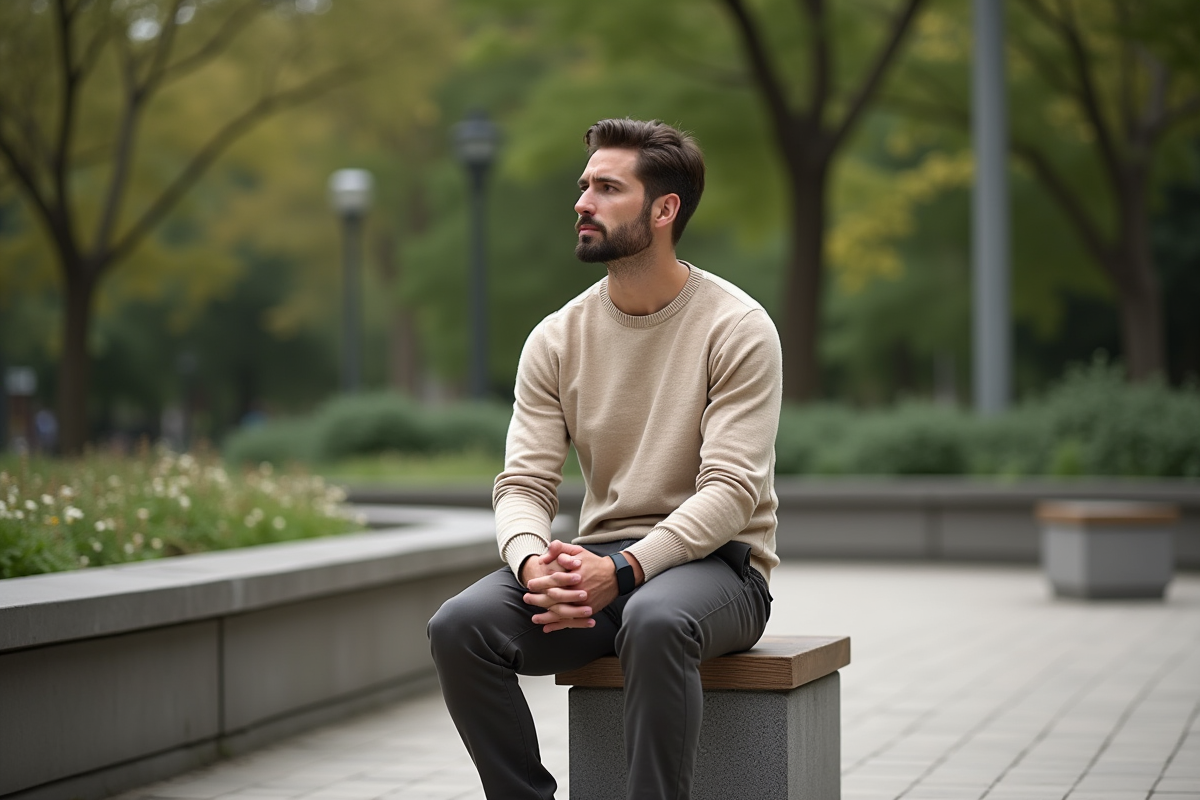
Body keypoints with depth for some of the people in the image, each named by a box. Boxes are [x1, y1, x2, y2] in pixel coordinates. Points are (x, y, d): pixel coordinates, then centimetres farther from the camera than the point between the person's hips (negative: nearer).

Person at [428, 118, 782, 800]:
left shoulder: (738, 328, -8)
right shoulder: (557, 339, 6)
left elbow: (731, 489, -16)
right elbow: (525, 483, 0)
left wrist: (622, 570, -29)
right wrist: (533, 564, -23)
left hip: (715, 561, -4)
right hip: (597, 562, 4)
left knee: (654, 621, -39)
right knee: (459, 627, -22)